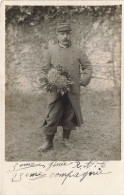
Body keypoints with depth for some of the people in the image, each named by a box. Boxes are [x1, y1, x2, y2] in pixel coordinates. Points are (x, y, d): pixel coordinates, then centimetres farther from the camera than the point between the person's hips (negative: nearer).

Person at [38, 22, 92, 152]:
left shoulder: (78, 52, 5)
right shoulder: (51, 51, 2)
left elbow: (87, 66, 11)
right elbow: (45, 69, 7)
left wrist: (83, 80, -2)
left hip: (73, 91, 2)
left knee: (70, 116, 10)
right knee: (52, 116, -3)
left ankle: (66, 139, 29)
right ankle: (48, 142, 10)